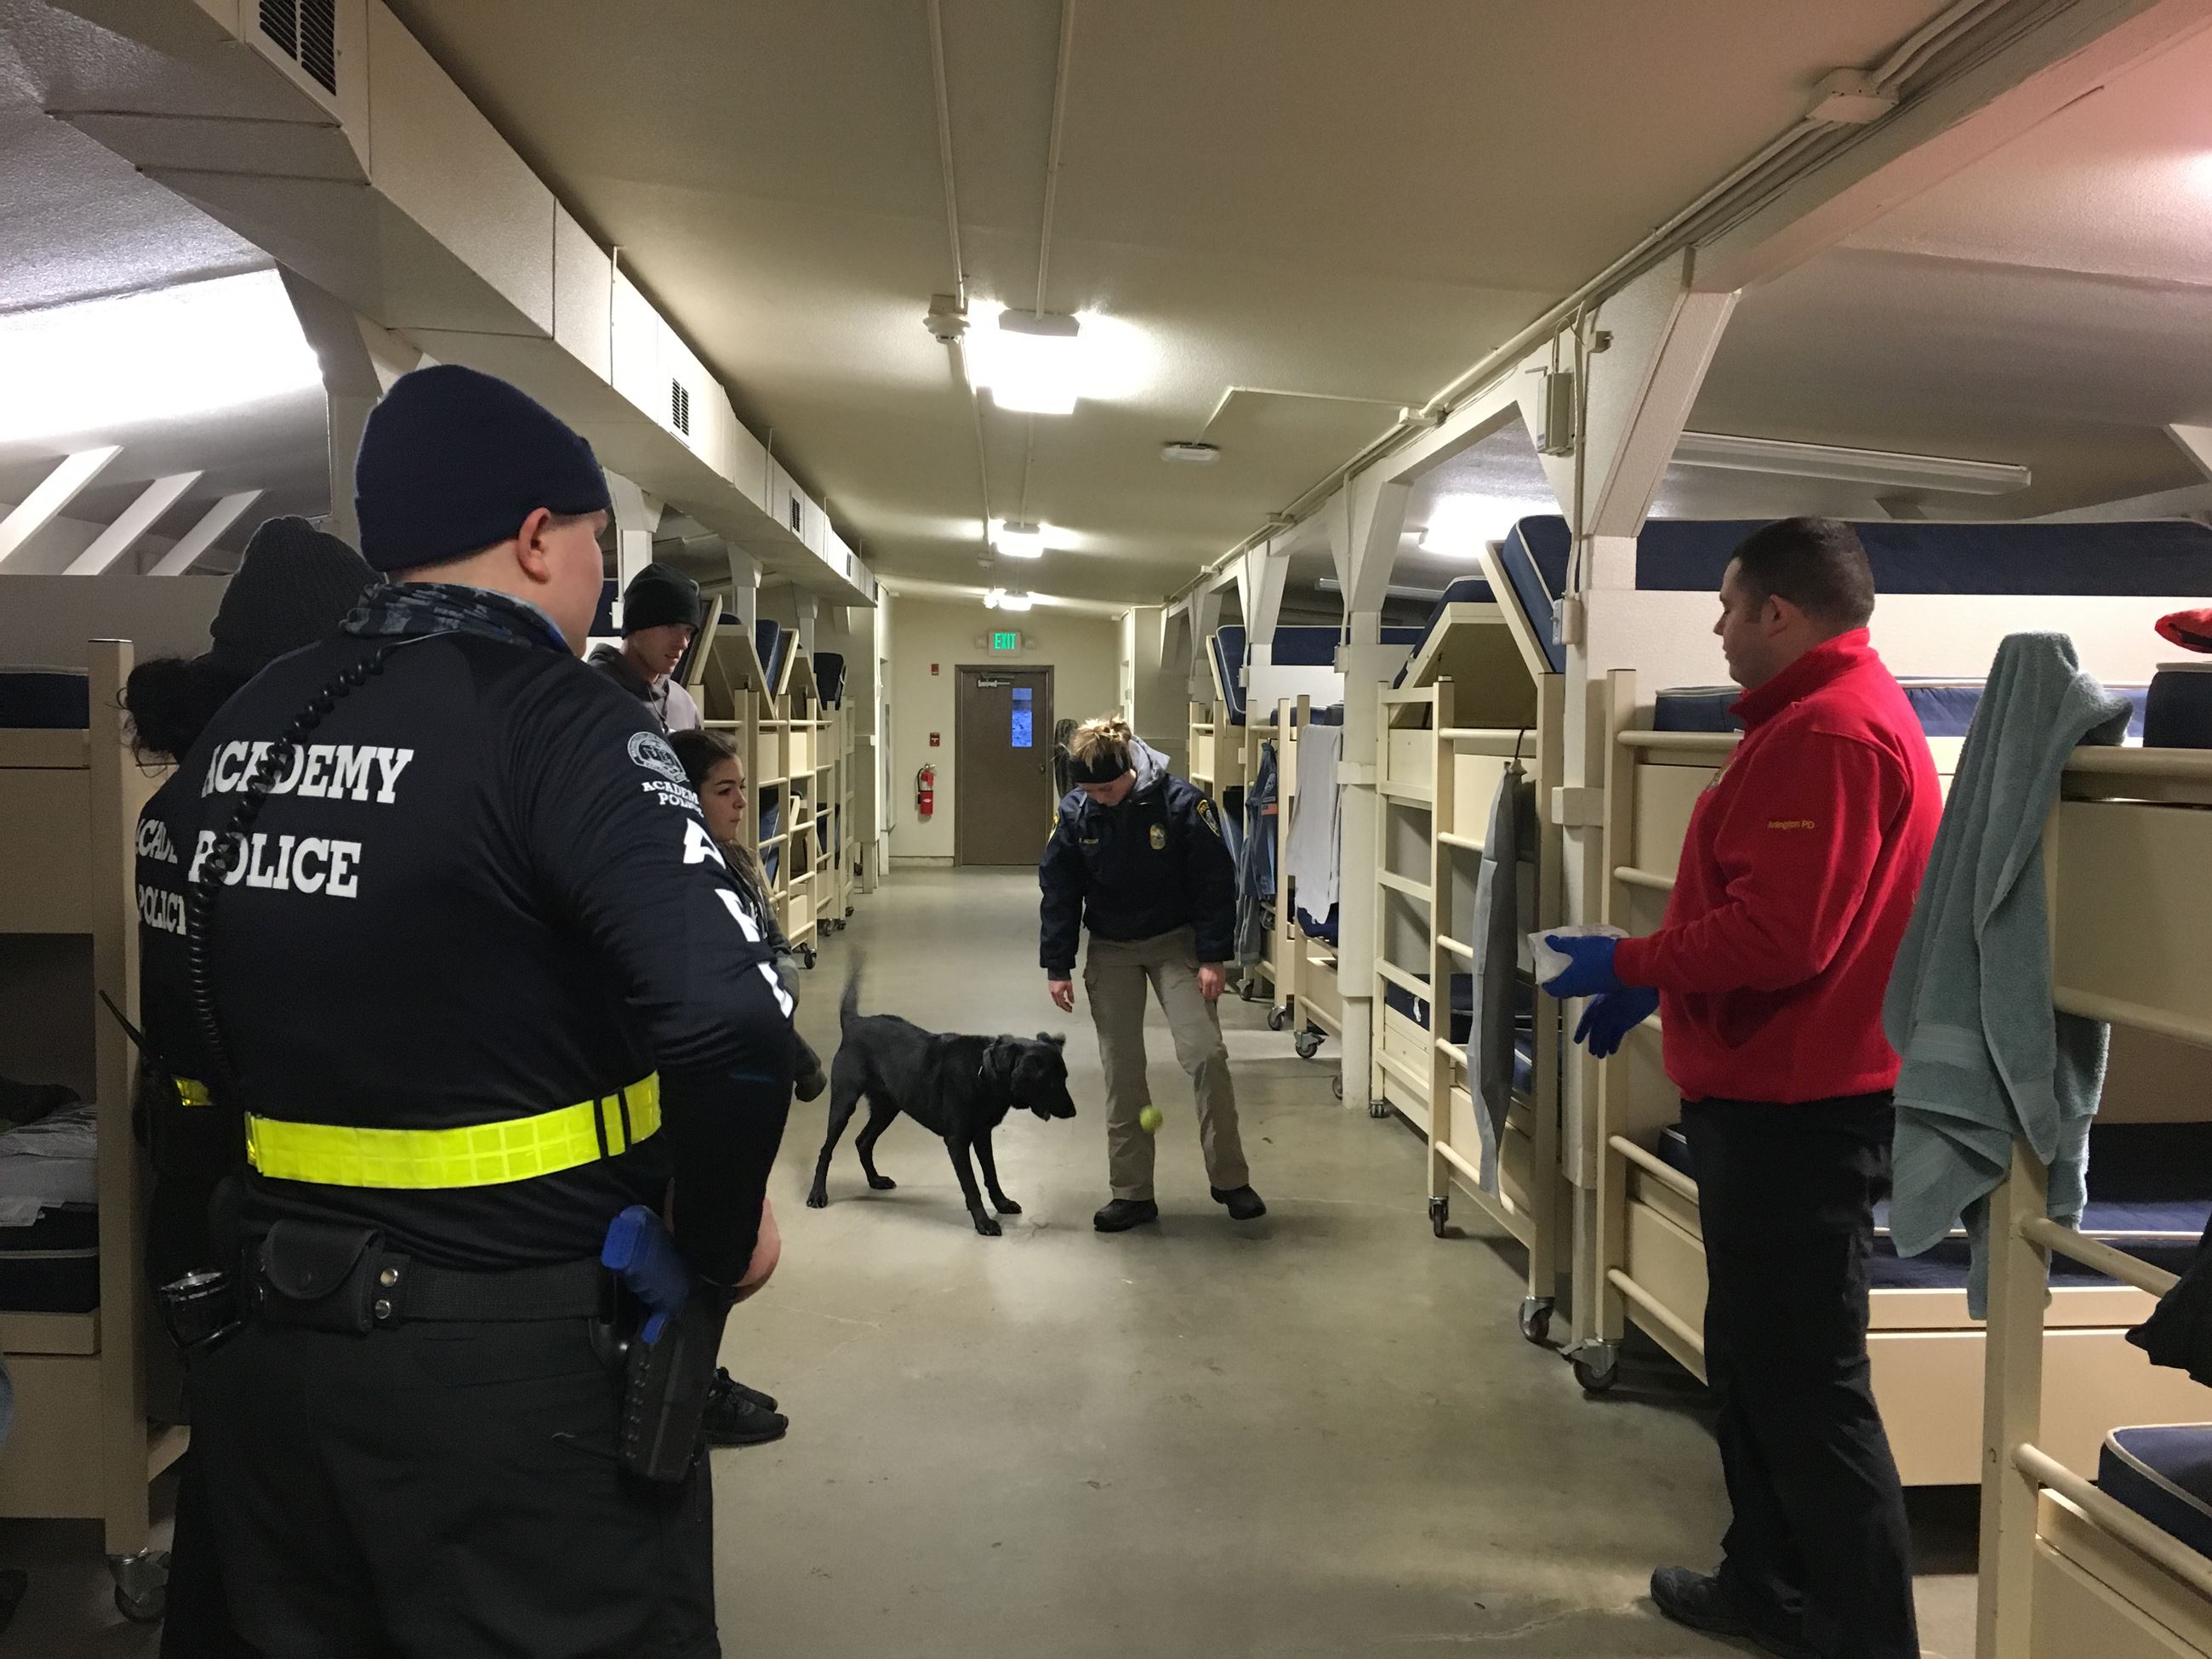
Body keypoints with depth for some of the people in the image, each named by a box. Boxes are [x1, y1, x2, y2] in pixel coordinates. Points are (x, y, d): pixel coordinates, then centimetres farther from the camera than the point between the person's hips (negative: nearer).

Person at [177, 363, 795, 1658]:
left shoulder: (240, 731, 6)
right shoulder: (558, 723, -18)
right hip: (517, 1354, -7)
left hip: (268, 1337, 7)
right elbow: (731, 1024, -30)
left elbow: (187, 1005, 16)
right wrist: (720, 1241, -13)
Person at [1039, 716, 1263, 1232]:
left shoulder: (1181, 802, -19)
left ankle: (1230, 1180, 1)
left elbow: (1215, 882, -12)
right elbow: (1058, 891, -2)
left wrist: (1213, 956, -14)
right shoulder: (1074, 812, -11)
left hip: (1176, 942, -2)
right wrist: (1057, 966, -4)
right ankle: (1132, 1193, 13)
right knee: (1121, 1071, 3)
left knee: (1205, 1053, -14)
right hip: (1110, 951, 3)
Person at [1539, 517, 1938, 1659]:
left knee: (1807, 1383, -1)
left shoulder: (1829, 732, -20)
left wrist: (1632, 966, -14)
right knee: (1751, 1357, 19)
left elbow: (1776, 934, -27)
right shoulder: (1820, 716, 15)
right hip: (1773, 1094, 11)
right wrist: (1652, 981, 12)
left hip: (1796, 1109, -11)